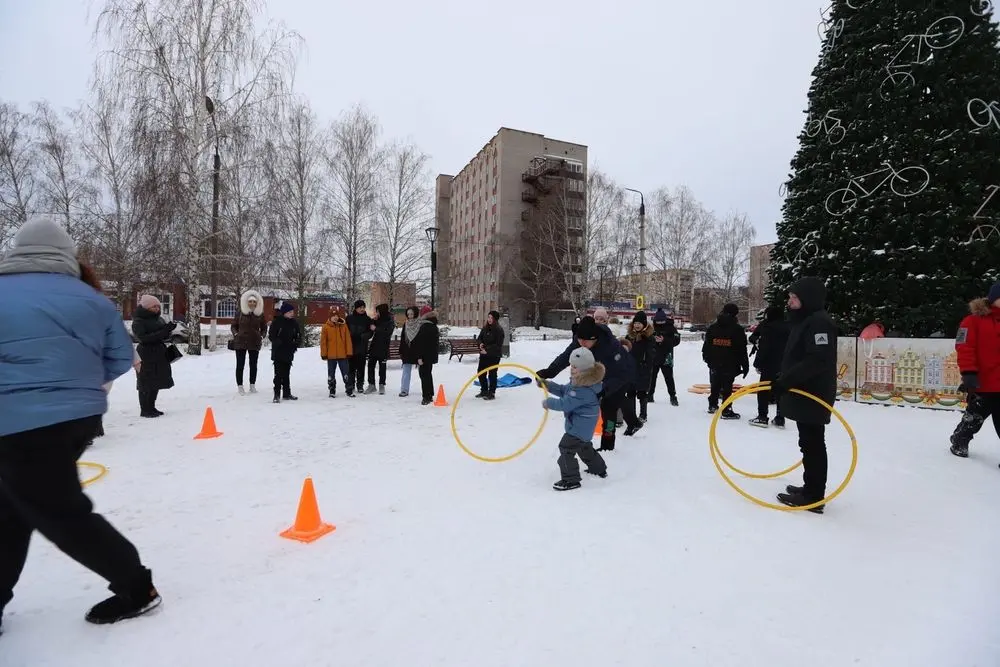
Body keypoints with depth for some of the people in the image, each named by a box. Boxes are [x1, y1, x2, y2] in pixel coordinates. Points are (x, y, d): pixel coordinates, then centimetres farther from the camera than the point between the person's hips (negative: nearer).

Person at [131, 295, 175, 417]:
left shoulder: (159, 319, 10)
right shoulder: (138, 322, -9)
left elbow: (165, 337, 14)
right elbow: (143, 338, -20)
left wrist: (168, 330, -8)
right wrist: (162, 332, -26)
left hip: (160, 354, 7)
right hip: (146, 356, -7)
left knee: (157, 383, 12)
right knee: (146, 384, -3)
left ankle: (151, 407, 22)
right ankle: (144, 410, 6)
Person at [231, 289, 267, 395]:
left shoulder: (260, 314, 2)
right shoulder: (240, 313, -1)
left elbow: (264, 328, 13)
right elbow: (233, 326, 10)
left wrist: (262, 336, -2)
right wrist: (235, 334, -6)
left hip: (255, 343, 1)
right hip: (240, 342, -1)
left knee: (253, 365, 9)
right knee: (240, 365, 3)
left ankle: (252, 385, 21)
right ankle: (240, 386, 9)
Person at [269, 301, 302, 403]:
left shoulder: (294, 322, 6)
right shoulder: (277, 321, -8)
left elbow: (299, 335, 11)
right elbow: (271, 336, -9)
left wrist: (296, 343, -7)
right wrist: (279, 343, -22)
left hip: (289, 353, 5)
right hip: (278, 353, -5)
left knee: (286, 373, 14)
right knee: (279, 374, -6)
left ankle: (286, 394, 22)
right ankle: (277, 395, 0)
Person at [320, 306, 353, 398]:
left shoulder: (344, 326, 0)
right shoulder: (326, 327, -3)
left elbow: (348, 340, 1)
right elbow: (323, 341, -1)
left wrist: (349, 352, -2)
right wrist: (324, 354, -4)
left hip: (343, 355, 0)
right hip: (331, 355, 0)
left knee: (346, 373, 5)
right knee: (331, 374, 10)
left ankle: (350, 390, 11)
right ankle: (332, 391, 21)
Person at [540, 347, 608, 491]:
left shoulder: (584, 390, -30)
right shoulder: (578, 381, 4)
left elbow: (565, 403, -30)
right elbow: (564, 390, 14)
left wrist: (548, 402, -16)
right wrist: (548, 385, 4)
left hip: (581, 424, -11)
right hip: (583, 424, 11)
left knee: (566, 448, -10)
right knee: (584, 445, 29)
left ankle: (571, 479, -3)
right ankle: (598, 468, 47)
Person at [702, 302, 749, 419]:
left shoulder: (712, 327, 3)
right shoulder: (737, 329, -10)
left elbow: (706, 346, 9)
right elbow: (742, 350, -8)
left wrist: (707, 359, 22)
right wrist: (745, 366, 0)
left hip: (714, 364, 5)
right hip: (730, 365, -5)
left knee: (715, 385, 18)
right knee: (727, 387, -2)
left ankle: (713, 405, 29)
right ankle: (726, 411, -1)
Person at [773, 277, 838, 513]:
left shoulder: (820, 323, -16)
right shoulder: (804, 321, 17)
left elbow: (818, 361, -27)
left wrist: (786, 381, -28)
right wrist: (782, 379, 18)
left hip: (814, 397, -11)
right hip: (804, 395, 11)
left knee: (812, 444, -5)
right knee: (810, 443, 16)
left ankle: (814, 497, 2)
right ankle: (812, 489, 26)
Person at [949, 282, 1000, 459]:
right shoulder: (975, 320, -8)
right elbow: (964, 348, -14)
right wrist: (969, 373, -20)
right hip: (982, 383, -4)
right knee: (974, 418, 11)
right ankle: (959, 442, 32)